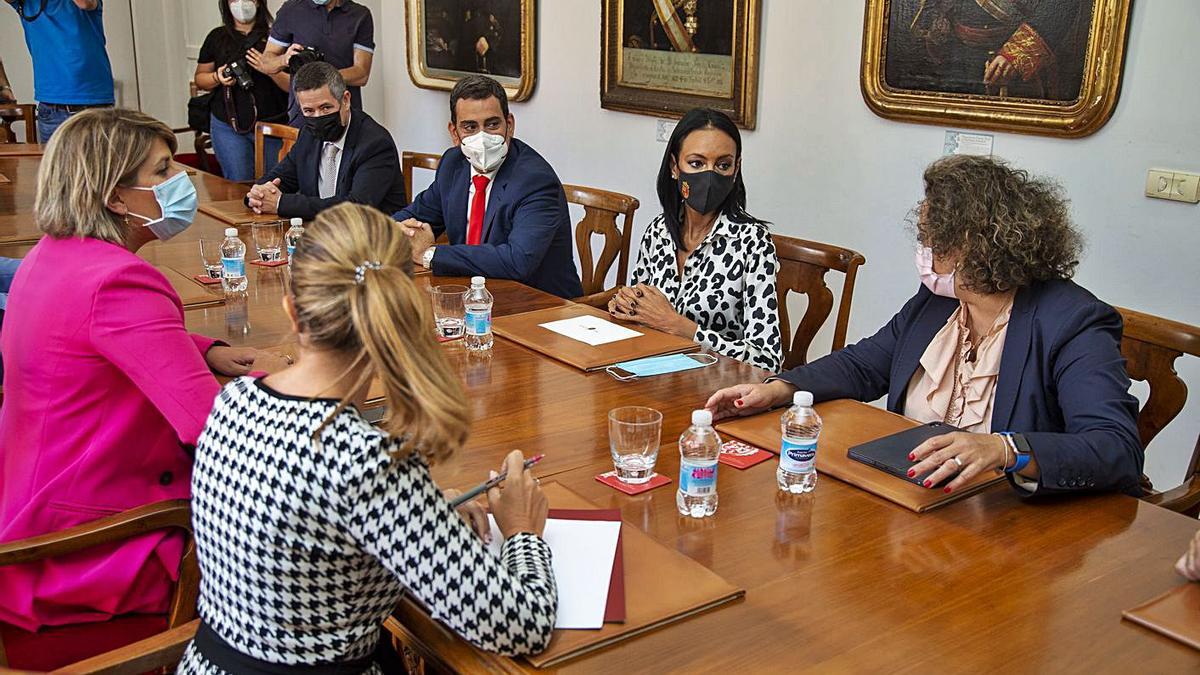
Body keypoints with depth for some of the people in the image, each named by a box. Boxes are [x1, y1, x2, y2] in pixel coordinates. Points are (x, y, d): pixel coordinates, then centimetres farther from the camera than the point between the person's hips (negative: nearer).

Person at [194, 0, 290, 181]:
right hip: (228, 125, 1)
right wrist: (217, 78, -5)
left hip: (272, 125, -1)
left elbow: (294, 85, -2)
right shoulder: (217, 37, 9)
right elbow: (200, 77, 15)